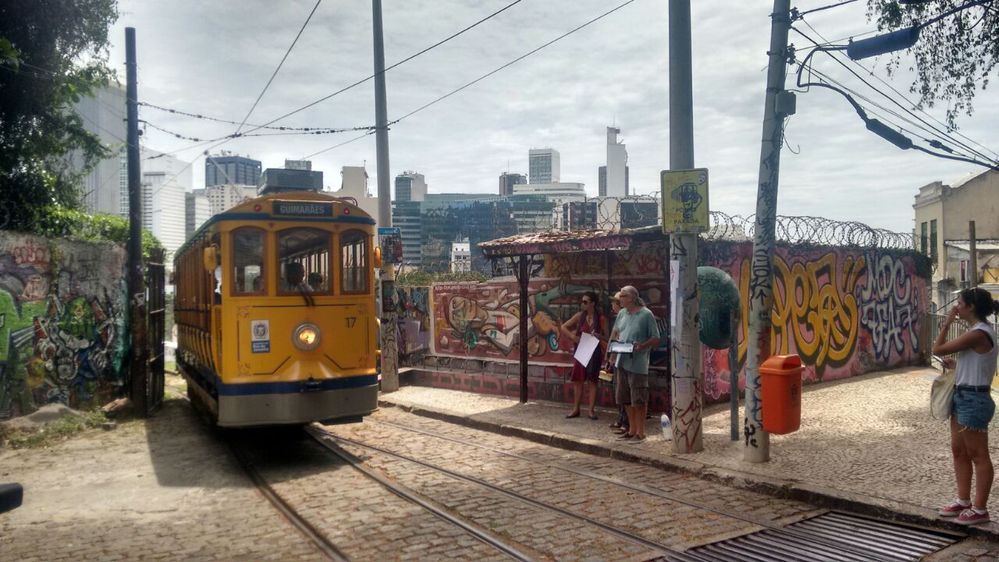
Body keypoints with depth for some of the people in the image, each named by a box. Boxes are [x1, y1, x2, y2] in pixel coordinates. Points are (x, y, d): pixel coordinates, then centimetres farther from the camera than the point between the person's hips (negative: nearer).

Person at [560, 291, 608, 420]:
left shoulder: (601, 319, -6)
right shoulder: (580, 316, 1)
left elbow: (606, 338, -2)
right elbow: (564, 327, 7)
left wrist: (598, 336, -23)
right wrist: (573, 337, -8)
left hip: (594, 352, -3)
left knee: (592, 381, 1)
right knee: (578, 380, 6)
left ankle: (591, 410, 8)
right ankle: (576, 409, 14)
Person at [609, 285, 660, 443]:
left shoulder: (646, 314, -8)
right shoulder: (622, 313, 11)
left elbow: (656, 339, -7)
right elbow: (615, 332, 23)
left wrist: (642, 346, -23)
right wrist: (615, 341, 1)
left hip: (637, 363, -7)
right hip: (622, 361, 7)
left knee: (639, 400, -1)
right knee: (627, 399, 14)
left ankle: (640, 432, 10)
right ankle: (632, 430, 26)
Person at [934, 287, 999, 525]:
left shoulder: (978, 334, -21)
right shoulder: (979, 331, 11)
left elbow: (937, 349, -17)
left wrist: (946, 324, -7)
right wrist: (955, 363, 8)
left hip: (973, 400, -10)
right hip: (963, 397, 10)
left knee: (978, 455, 1)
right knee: (958, 451, 16)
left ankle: (980, 509, 11)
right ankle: (963, 501, 26)